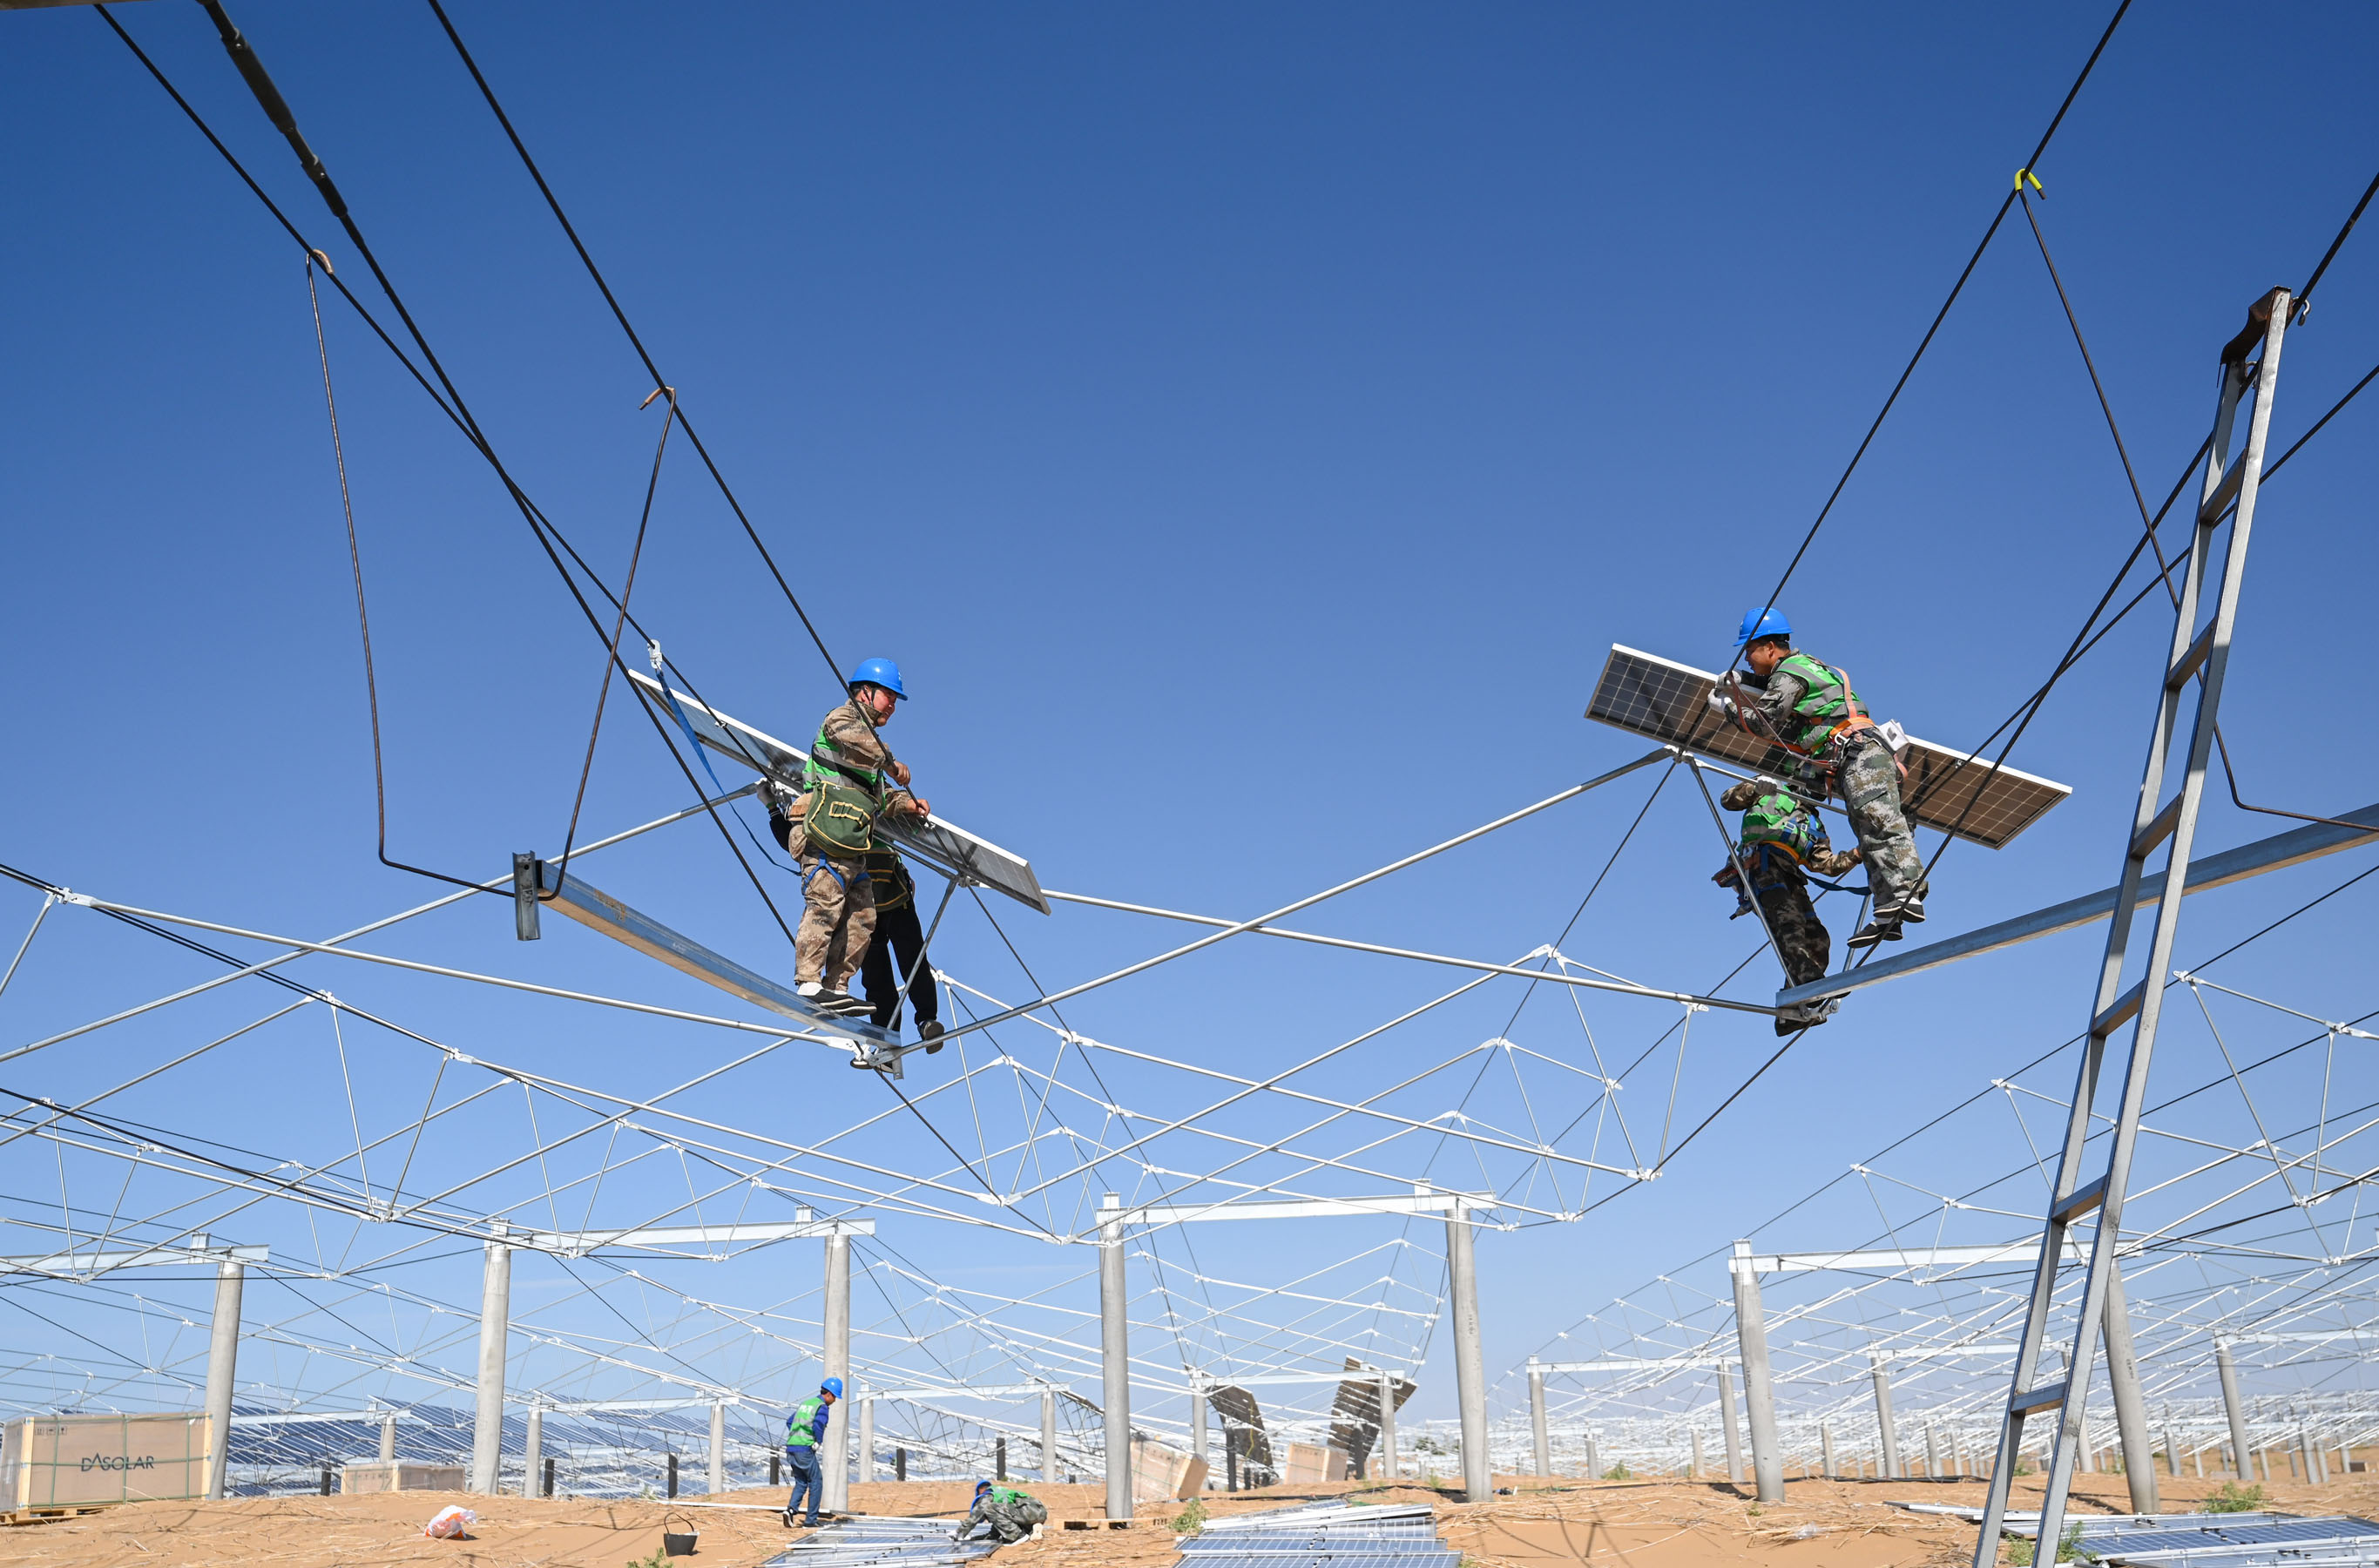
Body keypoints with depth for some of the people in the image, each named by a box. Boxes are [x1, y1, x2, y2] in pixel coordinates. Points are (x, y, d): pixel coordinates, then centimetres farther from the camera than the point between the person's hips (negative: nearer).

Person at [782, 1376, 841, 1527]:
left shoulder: (805, 1403, 21)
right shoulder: (823, 1407, -6)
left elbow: (789, 1421, 25)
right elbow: (818, 1424, -25)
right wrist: (818, 1442, -9)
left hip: (790, 1447, 7)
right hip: (805, 1449, -7)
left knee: (801, 1482, 18)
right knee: (816, 1482, 7)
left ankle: (791, 1508, -7)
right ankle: (811, 1520, 6)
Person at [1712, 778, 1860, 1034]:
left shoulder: (1813, 826, 34)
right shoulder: (1770, 790, 24)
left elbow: (1827, 864, 20)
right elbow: (1728, 800, 15)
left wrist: (1857, 854, 5)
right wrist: (1754, 786, -2)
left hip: (1789, 878, 7)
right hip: (1761, 862, -7)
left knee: (1818, 941, -8)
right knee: (1787, 918, -30)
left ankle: (1789, 1011, -12)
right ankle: (1810, 986, -50)